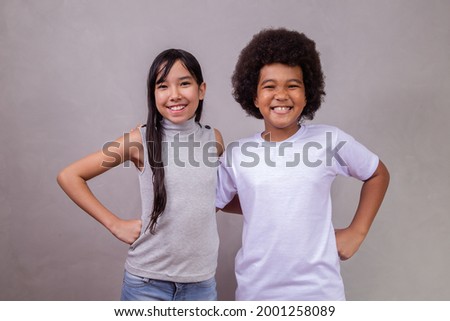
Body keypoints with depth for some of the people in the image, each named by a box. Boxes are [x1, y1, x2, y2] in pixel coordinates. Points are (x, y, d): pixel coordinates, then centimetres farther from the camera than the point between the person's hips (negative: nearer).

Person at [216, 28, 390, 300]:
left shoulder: (329, 141, -6)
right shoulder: (236, 154, -3)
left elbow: (378, 175, 8)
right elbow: (215, 201, 10)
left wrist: (357, 231, 2)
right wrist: (261, 205, -1)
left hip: (318, 291, -1)